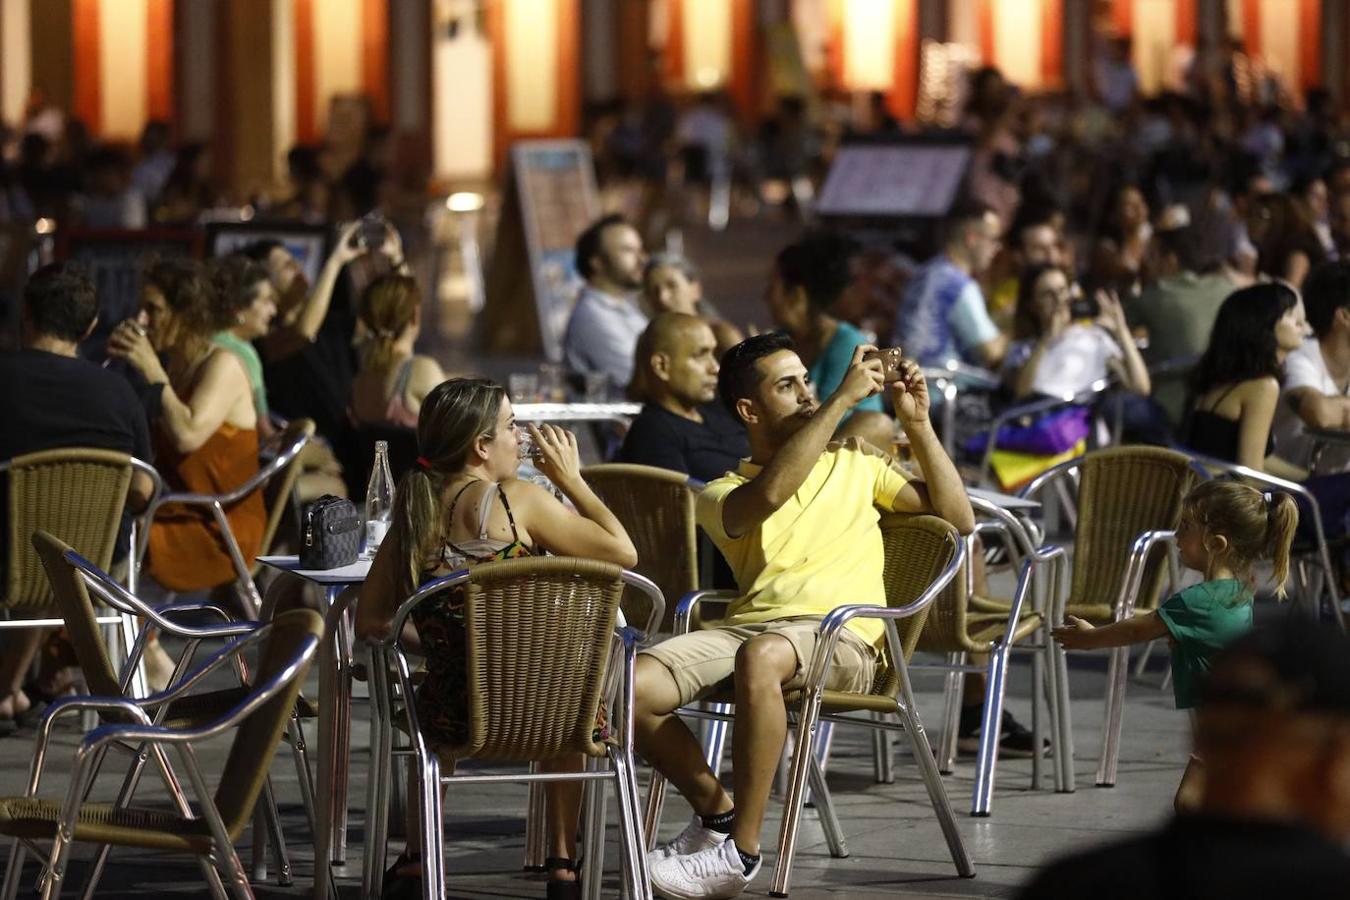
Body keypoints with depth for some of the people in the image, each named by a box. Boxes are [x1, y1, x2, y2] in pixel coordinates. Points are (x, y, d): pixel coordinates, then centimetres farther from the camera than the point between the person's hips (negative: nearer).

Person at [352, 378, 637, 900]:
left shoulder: (414, 515, 2)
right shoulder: (517, 501, -11)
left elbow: (369, 621, 7)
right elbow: (622, 552, -7)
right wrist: (571, 480, 5)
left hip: (455, 719, 3)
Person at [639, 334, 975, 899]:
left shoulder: (855, 466, 26)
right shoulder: (722, 495, 19)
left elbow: (959, 520, 18)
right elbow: (767, 495, -8)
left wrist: (917, 423, 11)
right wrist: (843, 399, -5)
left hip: (842, 637, -2)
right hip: (749, 623, 2)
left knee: (759, 657, -40)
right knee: (631, 689, -27)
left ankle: (742, 850, -30)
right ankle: (715, 811, 1)